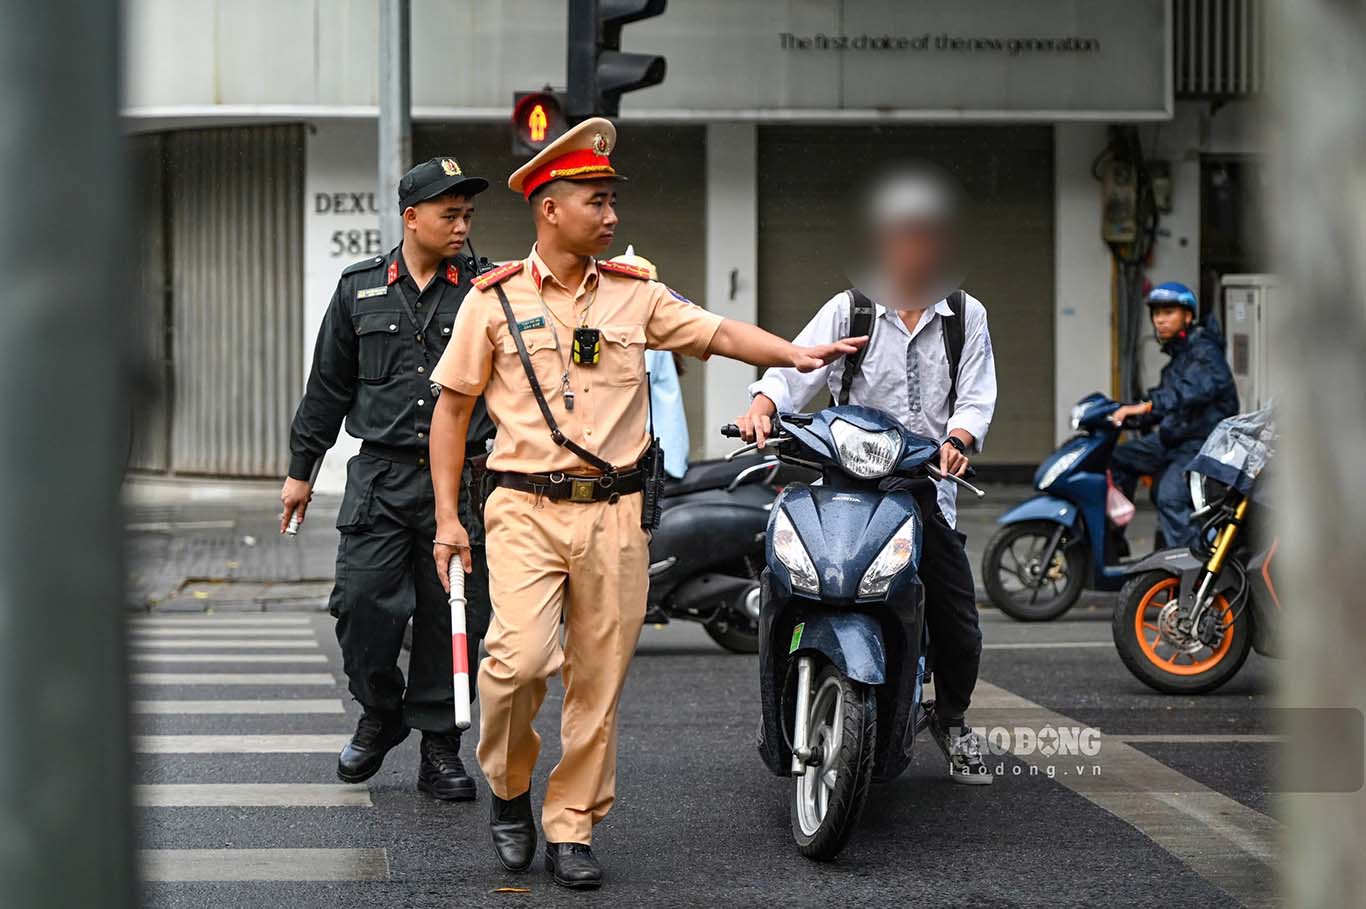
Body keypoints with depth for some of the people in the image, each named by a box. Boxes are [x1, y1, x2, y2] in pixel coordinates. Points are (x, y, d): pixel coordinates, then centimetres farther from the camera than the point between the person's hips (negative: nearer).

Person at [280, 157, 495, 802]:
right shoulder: (361, 288, 10)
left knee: (449, 615, 1)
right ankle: (380, 713, 20)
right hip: (379, 476, 1)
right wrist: (300, 470, 15)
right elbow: (327, 387, 15)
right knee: (362, 604, -7)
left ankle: (439, 746, 14)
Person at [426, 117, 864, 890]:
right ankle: (509, 788, 8)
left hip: (615, 514, 3)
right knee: (521, 658, -18)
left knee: (599, 683, 3)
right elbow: (452, 408, 6)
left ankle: (572, 828, 15)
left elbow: (716, 332, 5)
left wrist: (796, 355, -13)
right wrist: (447, 515, 1)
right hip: (527, 509, -3)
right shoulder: (495, 300, 3)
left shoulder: (636, 294, 10)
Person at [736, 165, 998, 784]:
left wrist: (957, 440, -18)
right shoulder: (848, 310, 8)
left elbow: (976, 396, 4)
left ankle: (951, 719, 21)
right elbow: (797, 365, -3)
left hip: (928, 480, 2)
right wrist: (763, 405, -24)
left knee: (956, 617, -3)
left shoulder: (966, 316, 12)